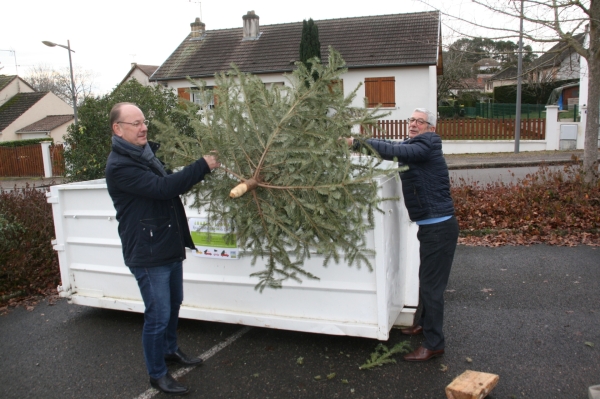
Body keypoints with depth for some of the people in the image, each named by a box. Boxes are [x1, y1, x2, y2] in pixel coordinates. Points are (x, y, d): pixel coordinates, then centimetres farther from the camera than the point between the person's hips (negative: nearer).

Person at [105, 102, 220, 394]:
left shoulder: (146, 153, 11)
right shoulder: (120, 165, -20)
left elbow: (170, 183, 18)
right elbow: (163, 188, -30)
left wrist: (200, 168, 3)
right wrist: (202, 166, -26)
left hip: (169, 247, 9)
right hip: (148, 253, -9)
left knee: (173, 304, 23)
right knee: (158, 316, 1)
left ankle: (170, 350, 44)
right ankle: (157, 374, 19)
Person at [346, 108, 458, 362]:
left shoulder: (427, 145, -15)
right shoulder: (412, 146, 13)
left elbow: (394, 151, -29)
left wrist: (357, 143, -27)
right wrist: (358, 143, -11)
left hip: (439, 226, -10)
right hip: (429, 225, 10)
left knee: (431, 285, -4)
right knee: (426, 281, 22)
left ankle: (434, 344, 6)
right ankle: (426, 324, 40)